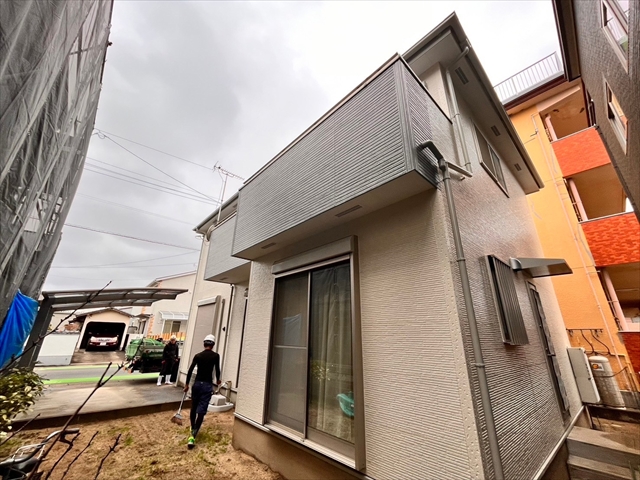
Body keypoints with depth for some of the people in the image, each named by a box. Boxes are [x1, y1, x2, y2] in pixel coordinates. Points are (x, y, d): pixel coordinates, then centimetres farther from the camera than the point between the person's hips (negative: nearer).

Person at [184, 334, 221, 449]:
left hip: (197, 383, 4)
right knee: (201, 410, -2)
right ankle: (193, 435, -10)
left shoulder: (198, 355, 0)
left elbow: (190, 370, 0)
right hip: (207, 385, -4)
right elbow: (217, 370, 0)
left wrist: (186, 384, 10)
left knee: (193, 407, 22)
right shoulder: (216, 356, -7)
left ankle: (192, 428, 40)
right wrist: (217, 380, 19)